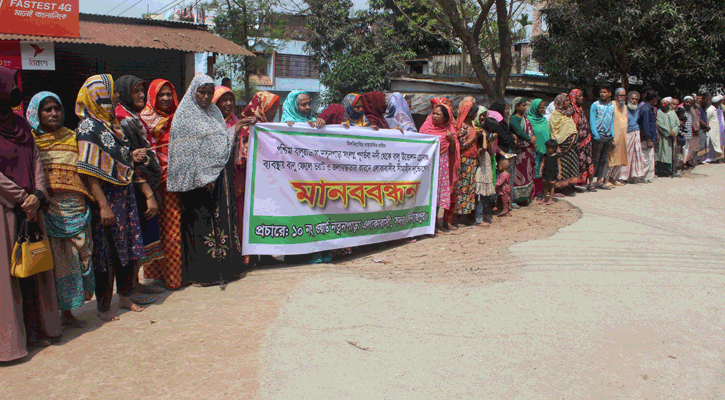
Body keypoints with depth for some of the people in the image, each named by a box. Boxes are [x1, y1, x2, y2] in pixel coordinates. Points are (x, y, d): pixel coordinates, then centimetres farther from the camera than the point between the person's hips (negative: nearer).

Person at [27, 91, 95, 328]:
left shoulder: (72, 138, 12)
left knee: (76, 257, 7)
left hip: (75, 209, 3)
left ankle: (68, 311, 20)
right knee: (53, 260, -1)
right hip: (48, 211, -3)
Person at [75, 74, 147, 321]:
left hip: (125, 194, 8)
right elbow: (89, 172, -18)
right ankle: (103, 306, 16)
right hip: (106, 198, -8)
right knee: (106, 251, 1)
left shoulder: (112, 124, 12)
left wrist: (132, 158, 4)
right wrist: (103, 206, -22)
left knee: (128, 247, 14)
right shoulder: (88, 128, -13)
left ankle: (125, 297, 29)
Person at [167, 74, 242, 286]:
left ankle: (223, 267, 17)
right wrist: (202, 177, -17)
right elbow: (188, 151, -13)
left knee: (223, 217, 8)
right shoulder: (185, 115, -5)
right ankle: (201, 273, 4)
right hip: (199, 179, -7)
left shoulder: (214, 113, 16)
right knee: (201, 221, -4)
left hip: (219, 176, 7)